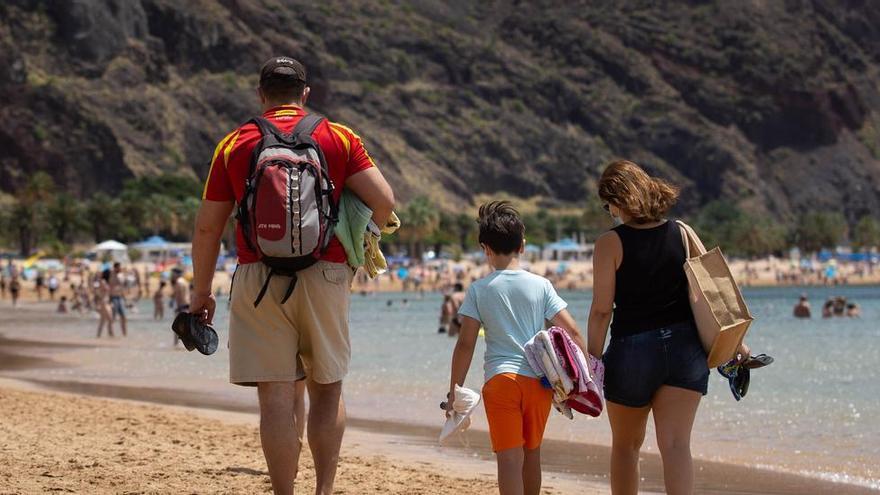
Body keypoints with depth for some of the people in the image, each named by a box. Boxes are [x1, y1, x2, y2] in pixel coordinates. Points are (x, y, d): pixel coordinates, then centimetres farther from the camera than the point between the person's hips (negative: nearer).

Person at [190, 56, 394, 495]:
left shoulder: (234, 145, 8)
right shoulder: (339, 138, 7)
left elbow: (207, 227, 8)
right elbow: (384, 201, -2)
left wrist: (201, 292, 17)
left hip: (259, 278, 0)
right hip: (325, 275, 1)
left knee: (276, 396, -1)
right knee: (327, 388, 14)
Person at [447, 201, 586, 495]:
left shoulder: (479, 290, 1)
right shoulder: (540, 286, 4)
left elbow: (466, 344, -2)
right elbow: (573, 333, -1)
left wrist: (454, 390, 3)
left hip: (501, 379, -2)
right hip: (538, 380, 3)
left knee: (510, 457, -7)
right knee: (532, 453, 19)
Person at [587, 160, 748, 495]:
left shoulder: (610, 244, -7)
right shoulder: (682, 235, 4)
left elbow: (602, 310, -9)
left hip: (632, 349, -2)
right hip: (685, 347, 3)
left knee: (626, 445, 16)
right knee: (675, 445, -5)